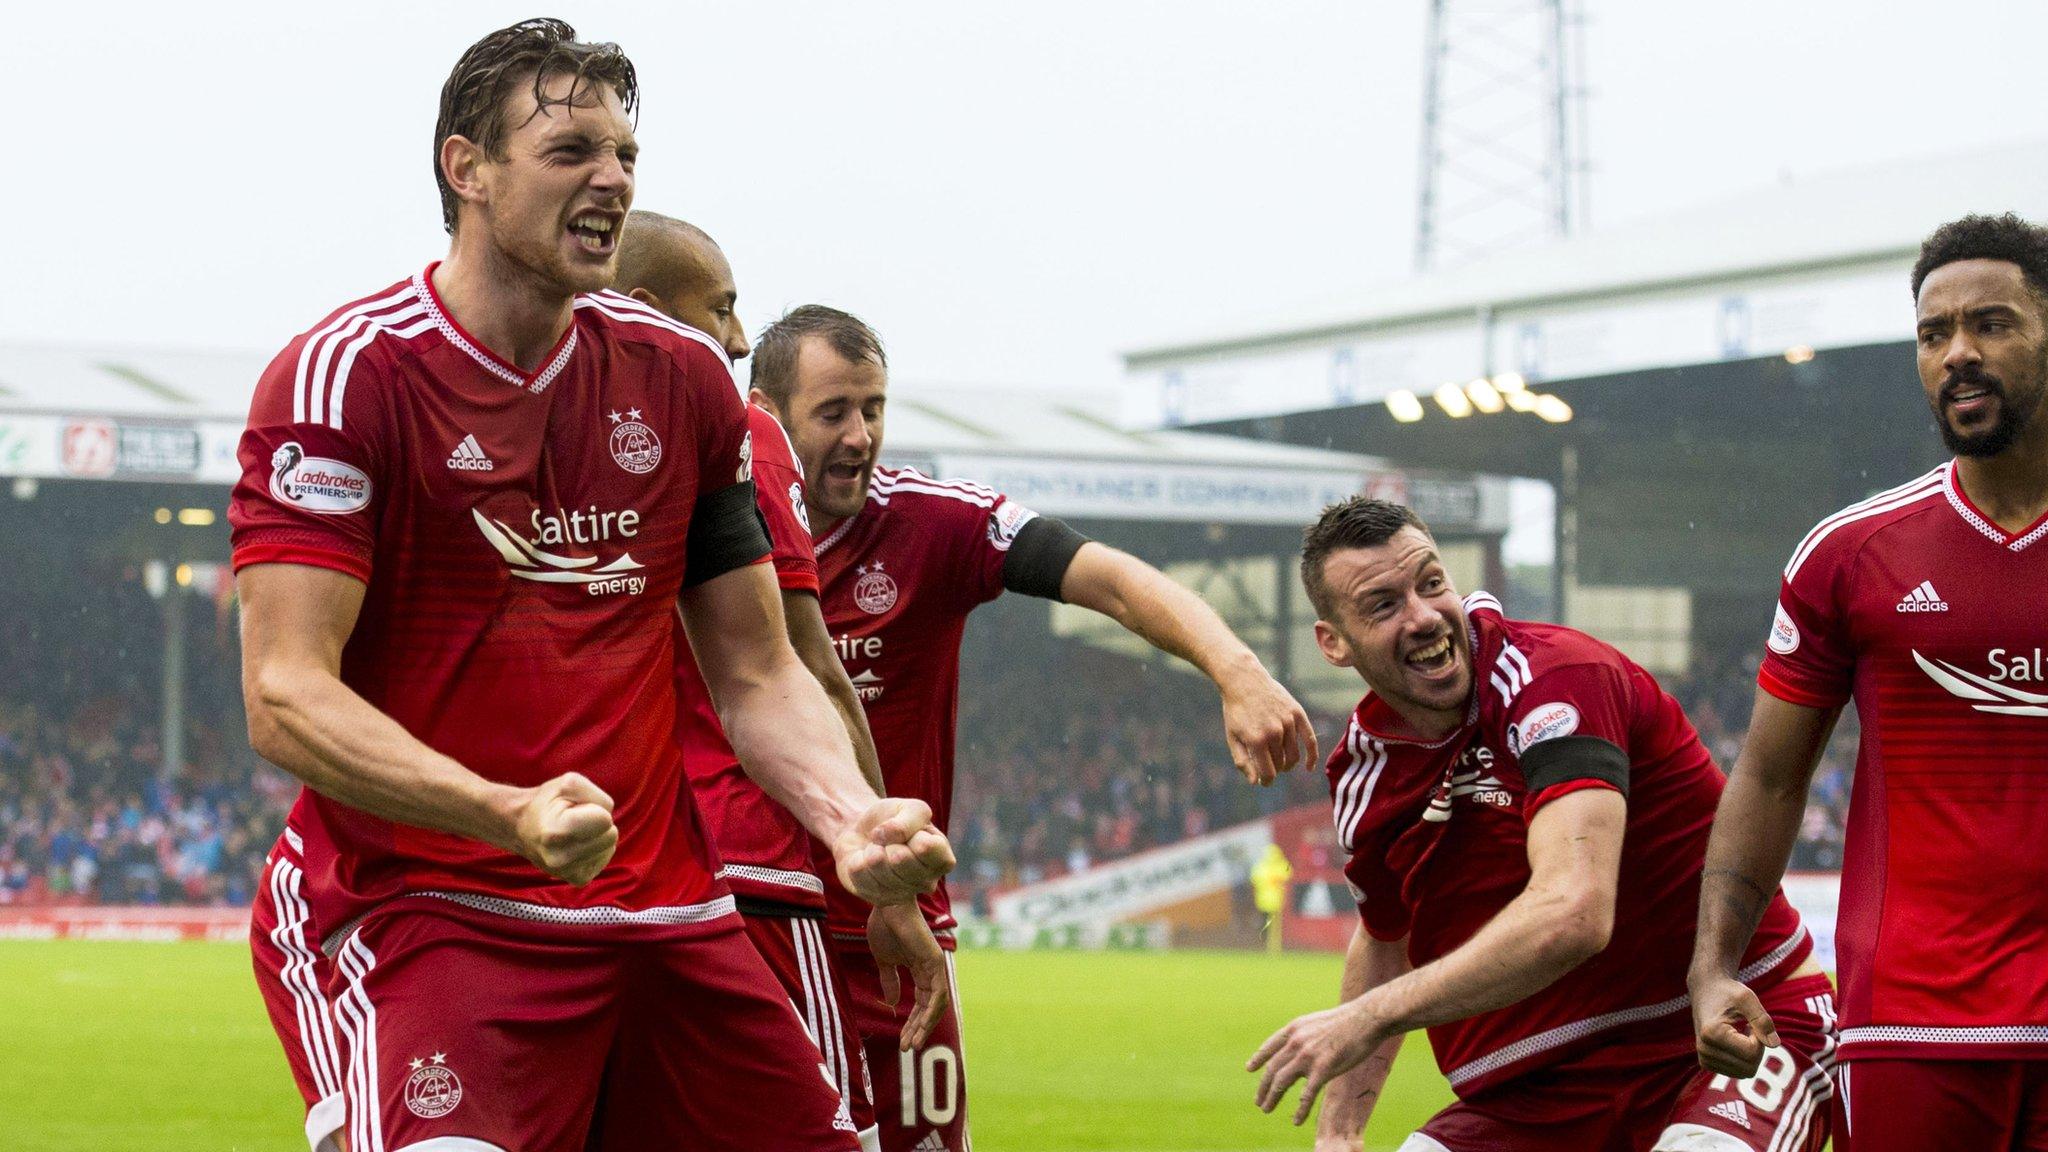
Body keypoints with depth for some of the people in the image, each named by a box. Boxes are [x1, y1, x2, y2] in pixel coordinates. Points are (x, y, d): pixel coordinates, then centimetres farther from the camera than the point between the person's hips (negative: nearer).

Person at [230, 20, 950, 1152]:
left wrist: (852, 819, -3)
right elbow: (286, 697, -14)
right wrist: (512, 816, -28)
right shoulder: (345, 376, -6)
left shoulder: (682, 376, 13)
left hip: (669, 917, 6)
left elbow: (757, 677, 18)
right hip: (434, 916, -6)